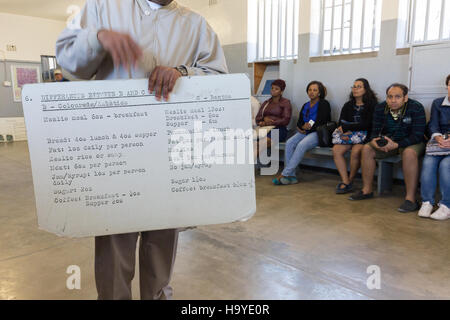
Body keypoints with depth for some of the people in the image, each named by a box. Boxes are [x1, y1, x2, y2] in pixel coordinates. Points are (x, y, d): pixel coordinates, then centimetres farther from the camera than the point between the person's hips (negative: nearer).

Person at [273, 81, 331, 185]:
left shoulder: (324, 104, 2)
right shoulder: (305, 106, 22)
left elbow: (321, 123, -8)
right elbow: (299, 122, 15)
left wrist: (307, 128, -9)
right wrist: (302, 127, -8)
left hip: (318, 133, -6)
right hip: (305, 132, 6)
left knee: (301, 145, -33)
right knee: (289, 143, -23)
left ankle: (284, 174, -32)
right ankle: (291, 176, -27)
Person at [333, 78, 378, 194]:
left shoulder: (372, 105, 1)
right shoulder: (348, 105, 17)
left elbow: (367, 125, -10)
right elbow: (341, 123, 11)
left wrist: (346, 127, -10)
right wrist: (344, 132, -12)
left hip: (364, 136, -4)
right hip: (348, 135, 5)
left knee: (355, 151, -34)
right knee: (336, 150, -24)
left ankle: (350, 180, -13)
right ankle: (345, 182, -22)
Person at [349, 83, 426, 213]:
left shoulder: (416, 108, -19)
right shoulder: (380, 108, -5)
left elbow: (417, 135, -23)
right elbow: (375, 131, -3)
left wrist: (396, 144, -35)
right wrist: (374, 140, -28)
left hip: (411, 143, -5)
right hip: (388, 141, 5)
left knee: (409, 153, -37)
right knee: (367, 149, -15)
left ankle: (410, 198, -33)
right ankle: (367, 190, -6)